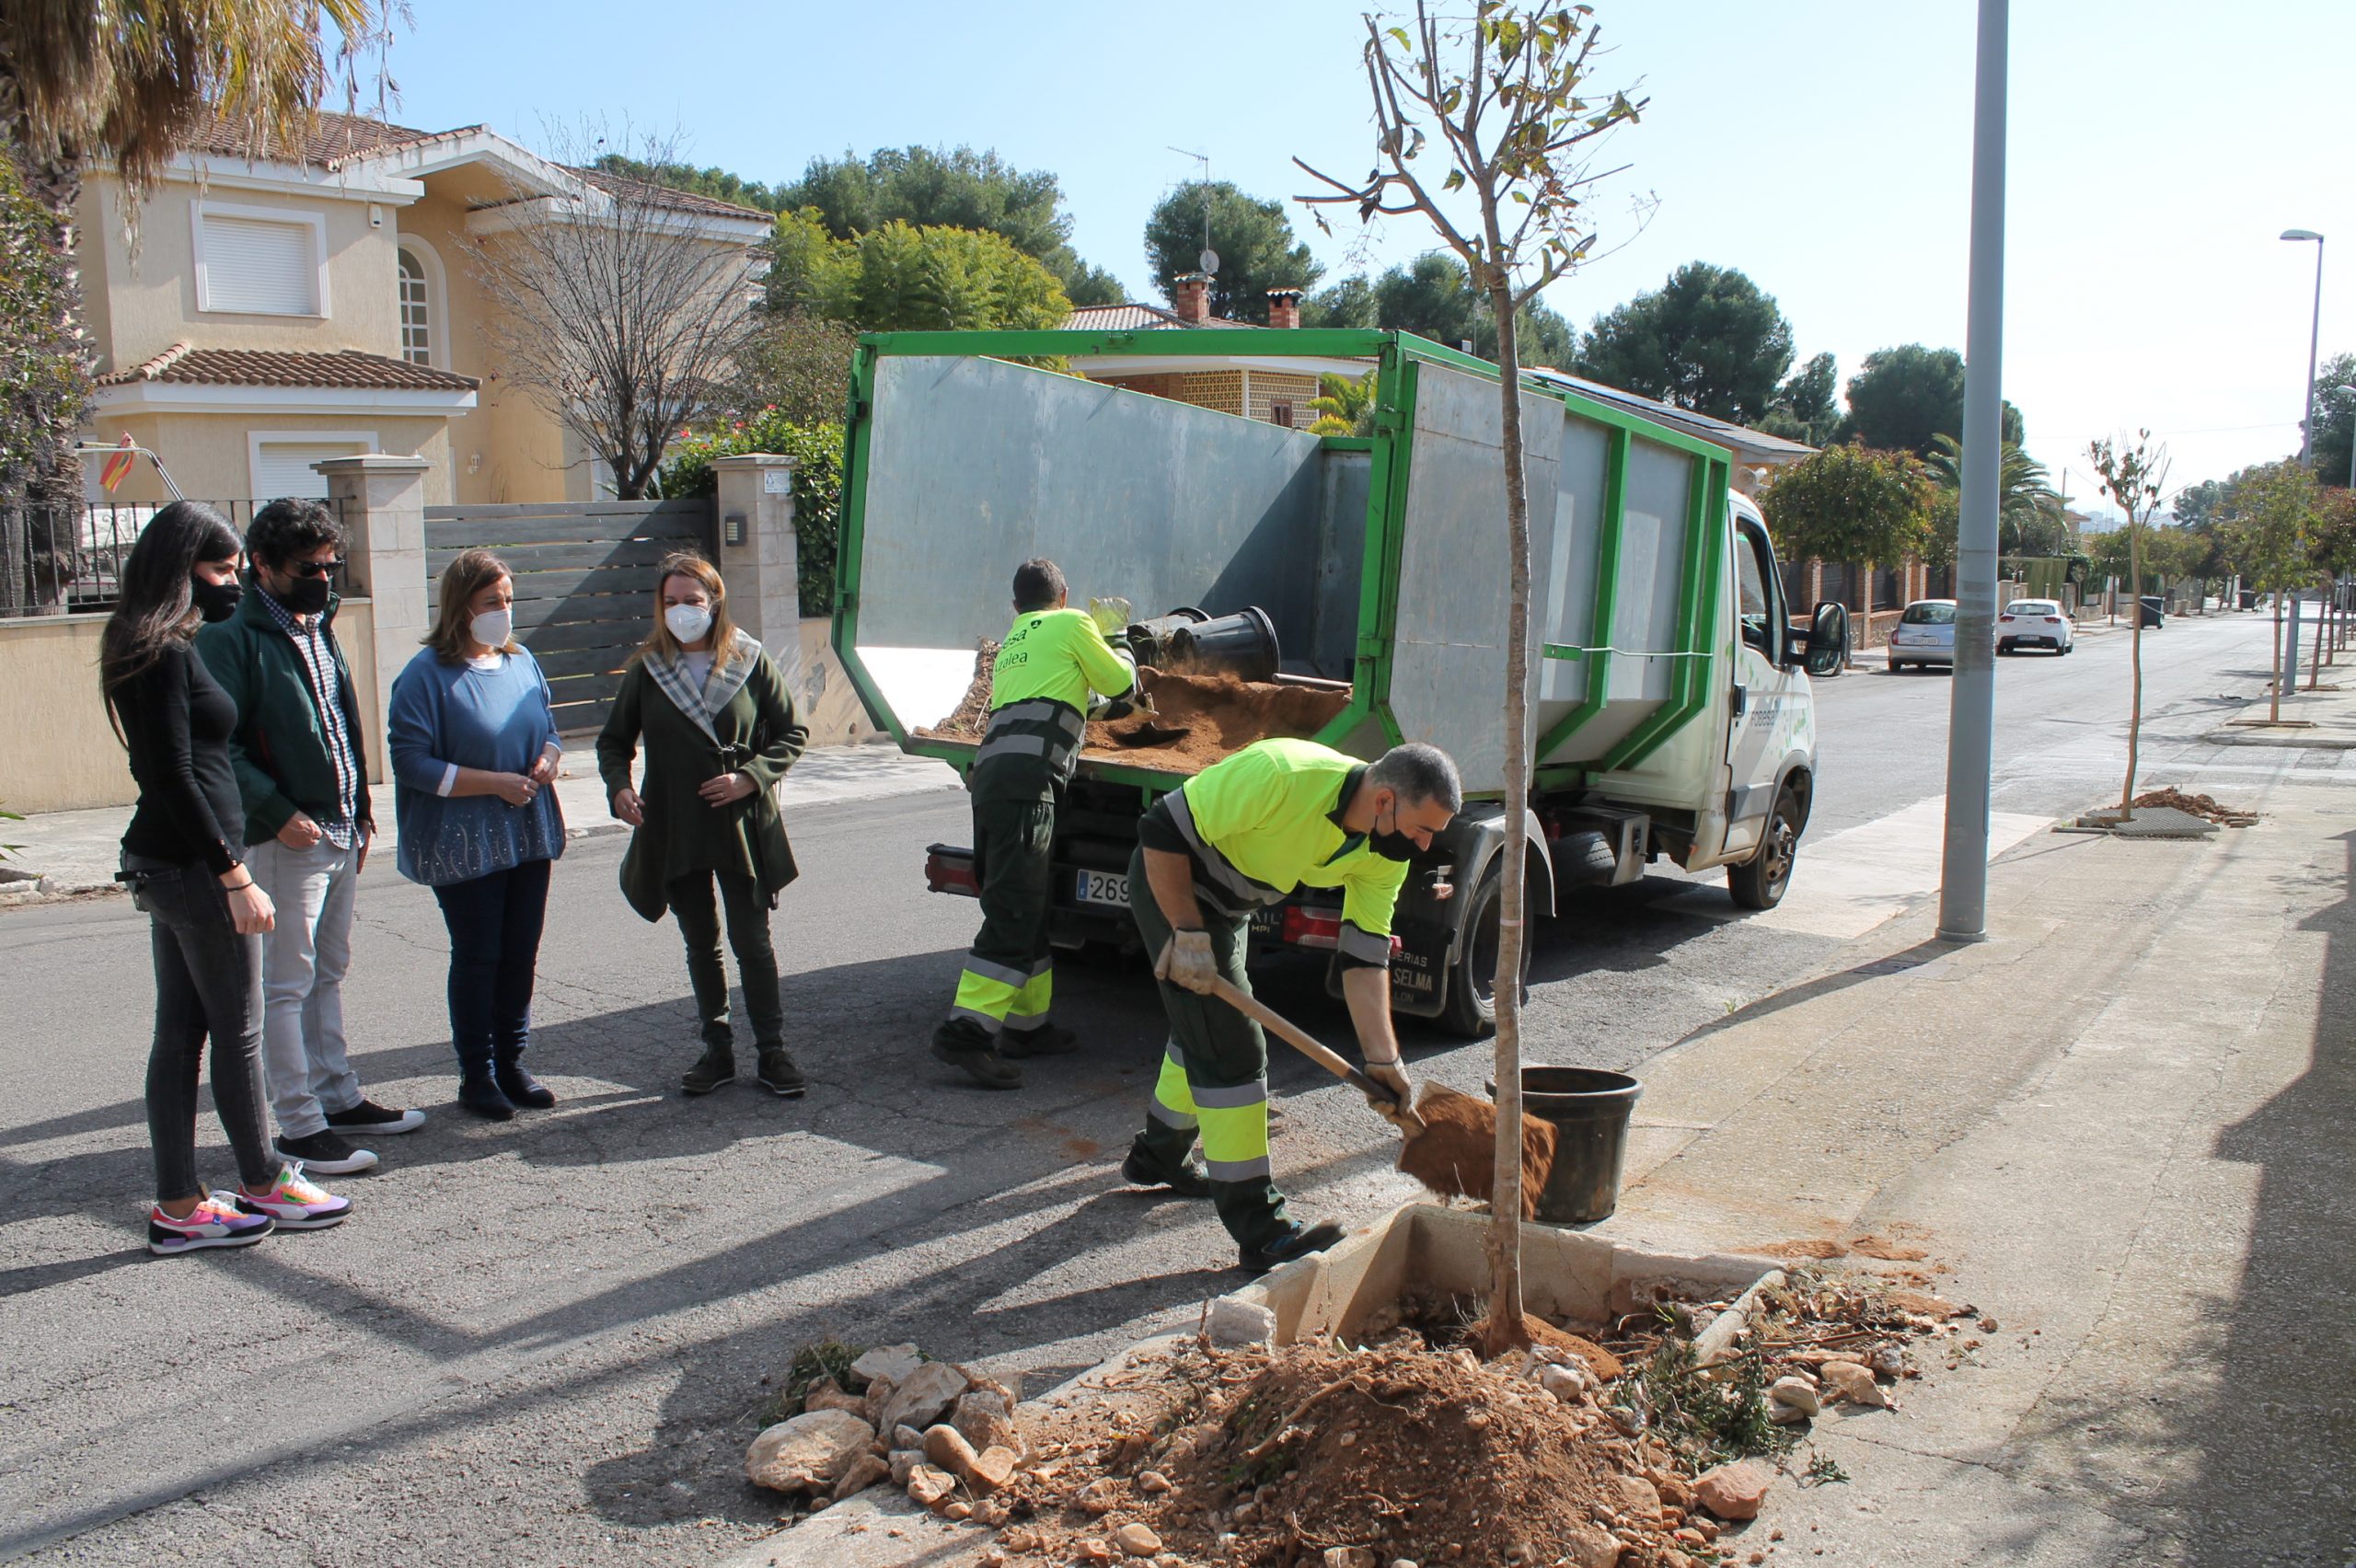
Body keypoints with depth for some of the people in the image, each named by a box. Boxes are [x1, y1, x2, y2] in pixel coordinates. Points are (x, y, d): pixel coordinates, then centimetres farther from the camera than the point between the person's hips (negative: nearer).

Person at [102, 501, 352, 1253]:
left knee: (180, 1033, 12)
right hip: (196, 864, -10)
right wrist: (234, 878, -19)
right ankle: (265, 1185, 18)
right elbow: (175, 778, -20)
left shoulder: (152, 648, 12)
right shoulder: (165, 654, -16)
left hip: (162, 863, 10)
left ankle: (177, 1207, 18)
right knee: (237, 1030, 4)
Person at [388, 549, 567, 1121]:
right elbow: (412, 762, -14)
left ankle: (511, 1062, 24)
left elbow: (548, 730, 19)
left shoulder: (522, 662, 8)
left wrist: (547, 760, -5)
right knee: (476, 958, 3)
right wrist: (495, 783, -19)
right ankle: (476, 1074, 16)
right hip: (464, 847, -5)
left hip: (528, 837, 6)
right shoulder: (427, 674, -11)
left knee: (521, 954, 11)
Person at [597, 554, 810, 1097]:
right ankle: (717, 1050, 23)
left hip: (741, 826, -2)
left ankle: (772, 1051, 10)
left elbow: (792, 733, 2)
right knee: (701, 946, 12)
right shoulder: (646, 670, 3)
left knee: (752, 943, 1)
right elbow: (613, 740, 11)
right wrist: (619, 786, -9)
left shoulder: (751, 661, -2)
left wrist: (750, 778, -13)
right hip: (673, 831, 2)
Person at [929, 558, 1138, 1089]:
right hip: (1026, 779, -8)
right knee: (1015, 915, -12)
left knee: (1028, 908, 15)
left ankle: (1027, 1024, 21)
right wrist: (1124, 654, 39)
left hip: (991, 772, 8)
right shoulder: (1071, 623, 10)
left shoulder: (1011, 643, 31)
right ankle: (966, 1030, -18)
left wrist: (1100, 706, 52)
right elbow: (1118, 680, 17)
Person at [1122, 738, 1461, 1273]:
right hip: (1170, 880, -8)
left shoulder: (1387, 853, -13)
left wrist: (1381, 1058, -15)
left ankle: (1158, 1157, 46)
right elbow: (1162, 831, -30)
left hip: (1232, 903, 8)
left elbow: (1365, 957, -8)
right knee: (1231, 1047, -12)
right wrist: (1189, 933, -27)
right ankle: (1259, 1230, -8)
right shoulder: (1282, 775, -36)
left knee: (1205, 1030, 22)